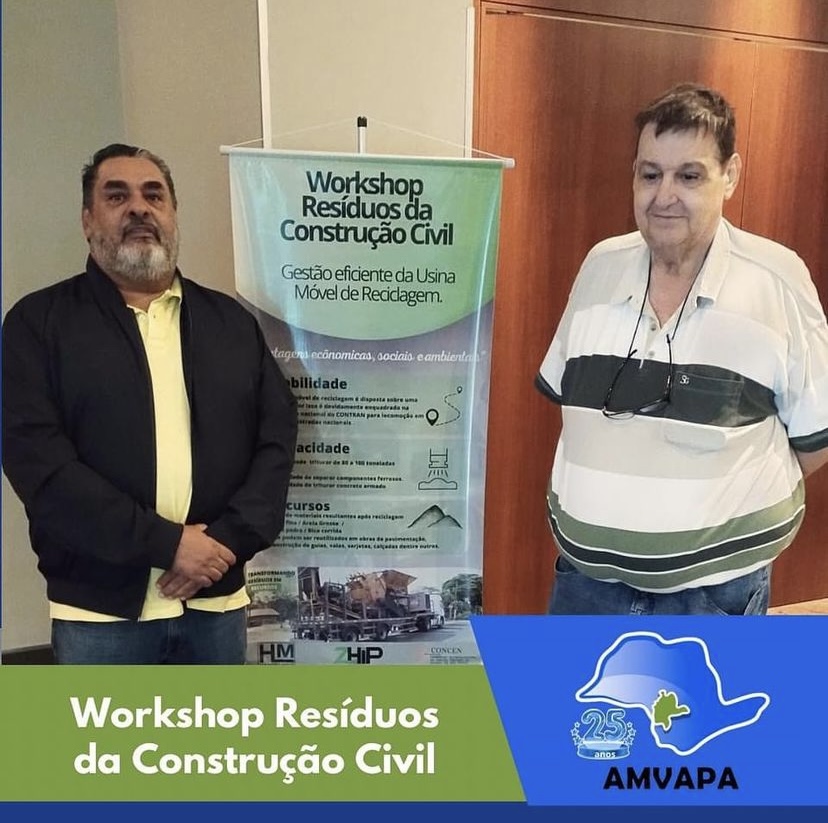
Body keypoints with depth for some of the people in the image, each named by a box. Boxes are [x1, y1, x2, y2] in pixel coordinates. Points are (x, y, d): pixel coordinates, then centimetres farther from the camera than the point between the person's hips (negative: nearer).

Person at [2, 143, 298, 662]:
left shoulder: (232, 321, 7)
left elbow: (278, 437, 1)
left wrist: (228, 540, -11)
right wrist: (166, 543, -17)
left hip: (217, 598, 3)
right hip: (100, 604, -2)